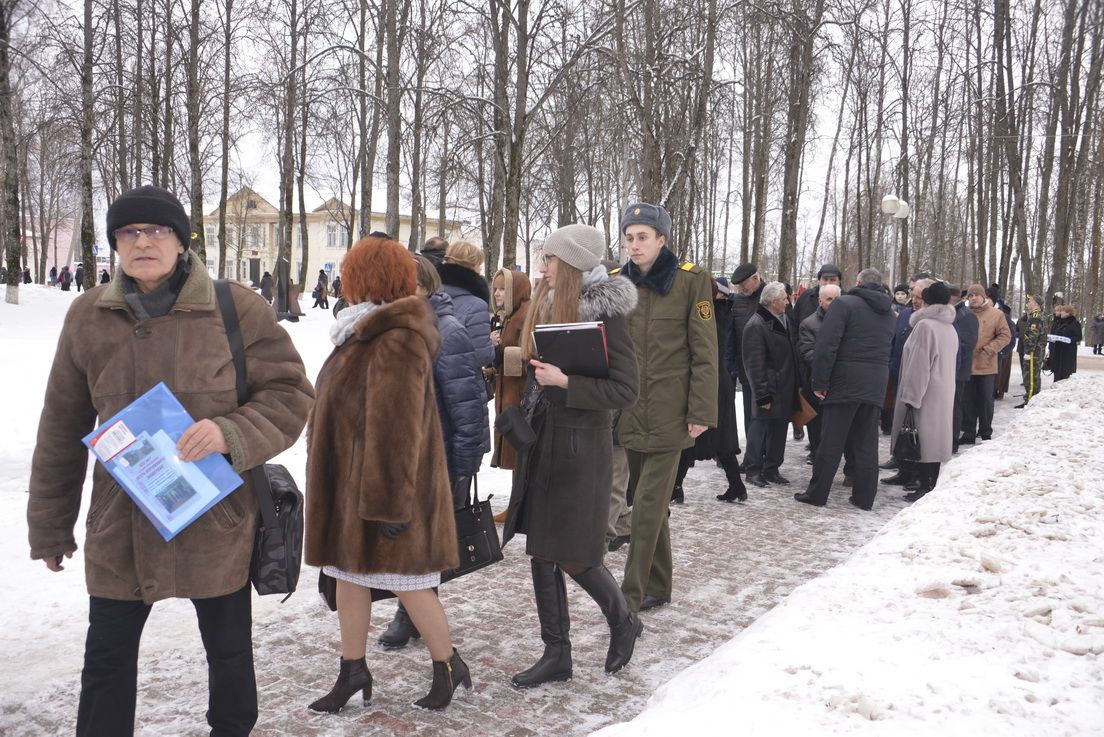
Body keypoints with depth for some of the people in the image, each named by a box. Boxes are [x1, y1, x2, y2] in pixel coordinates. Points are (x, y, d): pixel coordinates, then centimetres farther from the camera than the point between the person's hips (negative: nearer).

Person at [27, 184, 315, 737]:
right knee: (107, 655, 14)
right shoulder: (87, 316, 1)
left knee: (229, 650, 15)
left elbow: (292, 394, -5)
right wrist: (50, 525, 13)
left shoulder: (236, 308, -9)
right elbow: (62, 429, 8)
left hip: (217, 520, -2)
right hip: (121, 525, 2)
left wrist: (231, 433, -23)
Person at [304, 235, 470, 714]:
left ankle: (449, 666, 22)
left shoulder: (396, 342, -22)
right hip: (352, 480, 10)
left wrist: (388, 503, -24)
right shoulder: (369, 333, 12)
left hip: (383, 485, -10)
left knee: (404, 581, 3)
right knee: (349, 574, 15)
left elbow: (396, 431, -25)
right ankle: (352, 671, 28)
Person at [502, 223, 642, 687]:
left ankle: (623, 622, 29)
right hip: (540, 441, 8)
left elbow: (626, 391, -16)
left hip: (579, 448, -7)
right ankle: (556, 655, 22)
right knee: (541, 554, 9)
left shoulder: (604, 314, -13)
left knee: (573, 557, 1)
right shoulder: (548, 307, 9)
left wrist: (565, 383, -23)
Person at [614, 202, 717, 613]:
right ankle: (657, 587, 27)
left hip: (669, 414, -5)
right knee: (646, 501, 13)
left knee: (648, 505, -5)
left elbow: (704, 352, -7)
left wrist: (701, 411, -12)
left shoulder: (690, 281, -5)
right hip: (629, 413, 5)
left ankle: (631, 595, 4)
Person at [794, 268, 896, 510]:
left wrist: (820, 382, -11)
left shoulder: (844, 304, -6)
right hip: (876, 385, 5)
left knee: (831, 441, 0)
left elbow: (826, 346, -13)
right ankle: (864, 497, 13)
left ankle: (817, 494, 5)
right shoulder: (888, 312, 15)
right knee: (866, 443, 10)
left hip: (846, 381, -5)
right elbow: (886, 347, 18)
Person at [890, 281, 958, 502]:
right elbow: (951, 363, 18)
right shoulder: (950, 328, 12)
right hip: (944, 393, 9)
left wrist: (911, 397, -17)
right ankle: (929, 482, 19)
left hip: (926, 393, -9)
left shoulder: (925, 325, -16)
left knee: (919, 439, -4)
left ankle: (925, 485, -3)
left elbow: (918, 366, -19)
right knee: (933, 438, 13)